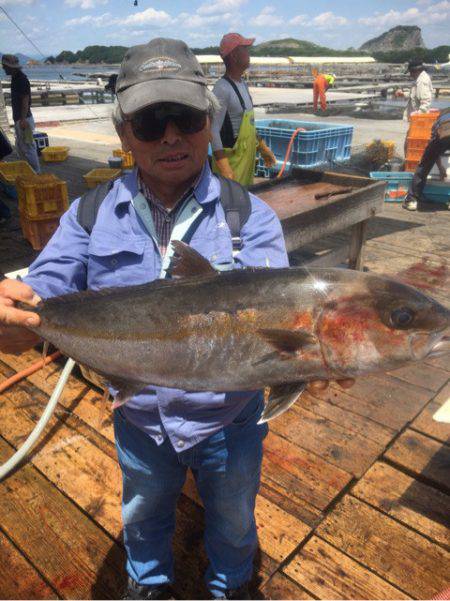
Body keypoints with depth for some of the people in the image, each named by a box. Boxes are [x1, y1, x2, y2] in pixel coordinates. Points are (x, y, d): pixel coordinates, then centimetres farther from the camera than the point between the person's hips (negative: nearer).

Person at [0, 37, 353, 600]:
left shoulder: (251, 217, -16)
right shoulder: (90, 216, -10)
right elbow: (46, 287, -17)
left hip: (228, 420, -1)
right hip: (139, 420, 2)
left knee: (233, 519, 28)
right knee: (143, 515, 31)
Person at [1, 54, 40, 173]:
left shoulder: (21, 79, -18)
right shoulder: (15, 78, 12)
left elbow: (25, 101, -22)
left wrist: (23, 119, -24)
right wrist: (18, 119, 20)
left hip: (23, 119, -10)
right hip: (18, 119, 10)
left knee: (27, 147, -4)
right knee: (20, 146, 16)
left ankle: (36, 172, 3)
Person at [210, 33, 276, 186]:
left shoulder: (243, 84, 12)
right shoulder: (222, 89, -17)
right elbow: (213, 131, -23)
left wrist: (263, 148, 23)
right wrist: (224, 168, -30)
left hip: (247, 156, 9)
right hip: (231, 158, -9)